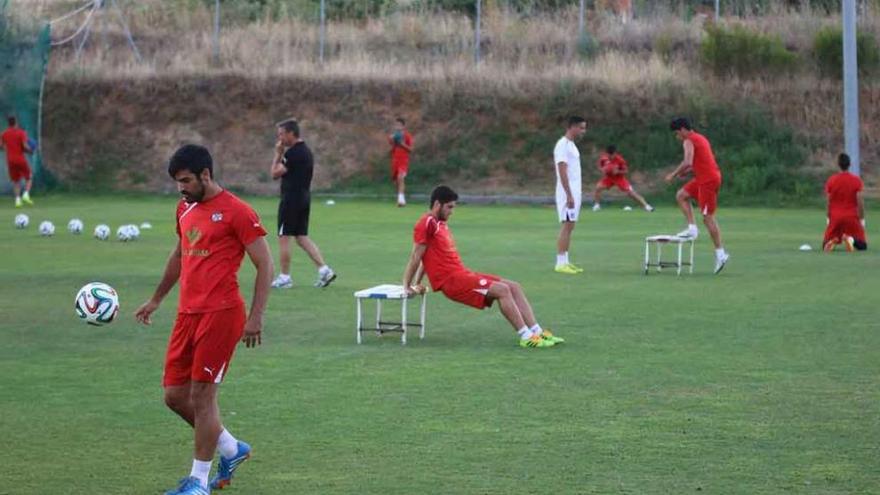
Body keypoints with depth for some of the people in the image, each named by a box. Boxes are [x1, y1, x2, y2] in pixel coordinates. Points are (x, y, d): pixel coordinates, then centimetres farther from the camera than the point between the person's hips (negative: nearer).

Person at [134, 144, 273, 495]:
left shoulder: (236, 212, -9)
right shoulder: (185, 208, 14)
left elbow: (265, 265, -9)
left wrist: (255, 317, -14)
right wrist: (156, 300, 34)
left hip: (220, 314, -8)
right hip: (187, 314, 8)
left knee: (202, 394, -6)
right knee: (175, 395, 8)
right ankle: (231, 449, 26)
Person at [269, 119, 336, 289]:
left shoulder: (293, 153, -16)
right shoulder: (306, 151, 15)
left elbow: (275, 174, -14)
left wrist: (278, 154, -5)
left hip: (291, 198, -9)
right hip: (304, 198, 10)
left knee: (284, 237, 0)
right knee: (302, 237, 12)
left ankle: (284, 277, 5)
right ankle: (324, 270, 2)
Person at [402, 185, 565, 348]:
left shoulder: (440, 224, 19)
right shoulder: (427, 223, -11)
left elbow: (429, 256, 24)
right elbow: (416, 257, -10)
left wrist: (417, 283, 19)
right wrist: (408, 287, -9)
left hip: (462, 274, 10)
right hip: (451, 280, -10)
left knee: (514, 287, 0)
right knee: (502, 290, -21)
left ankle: (537, 332, -5)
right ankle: (527, 338, -19)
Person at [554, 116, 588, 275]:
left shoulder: (571, 145, 17)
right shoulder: (562, 145, -13)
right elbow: (562, 171, -19)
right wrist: (569, 195, -23)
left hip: (574, 192, 9)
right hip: (568, 193, -9)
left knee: (570, 226, 9)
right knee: (566, 226, -9)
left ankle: (565, 261, 12)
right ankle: (561, 263, -8)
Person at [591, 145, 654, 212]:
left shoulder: (620, 159, -24)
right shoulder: (603, 158, -16)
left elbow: (626, 171, -16)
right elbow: (600, 167, 1)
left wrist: (618, 171, -34)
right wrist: (603, 169, -22)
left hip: (619, 178, -3)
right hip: (608, 177, 3)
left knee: (631, 192, -12)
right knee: (598, 187, -20)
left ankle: (646, 206, -6)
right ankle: (597, 205, 0)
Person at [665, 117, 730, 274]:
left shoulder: (688, 142, -11)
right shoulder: (700, 138, 19)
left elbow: (687, 162, -25)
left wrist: (673, 174, -14)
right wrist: (687, 171, 17)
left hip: (708, 180, -10)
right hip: (704, 178, 10)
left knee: (708, 217, -5)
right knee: (681, 196, 16)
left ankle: (720, 253, -3)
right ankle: (692, 228, 9)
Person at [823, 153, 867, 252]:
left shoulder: (831, 180, 0)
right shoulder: (856, 180, -5)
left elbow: (828, 202, 1)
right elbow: (859, 201, -8)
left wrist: (829, 218, 12)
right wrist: (862, 219, 1)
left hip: (835, 217, 2)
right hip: (852, 217, -1)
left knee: (825, 245, 16)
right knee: (862, 246, 9)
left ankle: (833, 240, -20)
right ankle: (851, 239, -25)